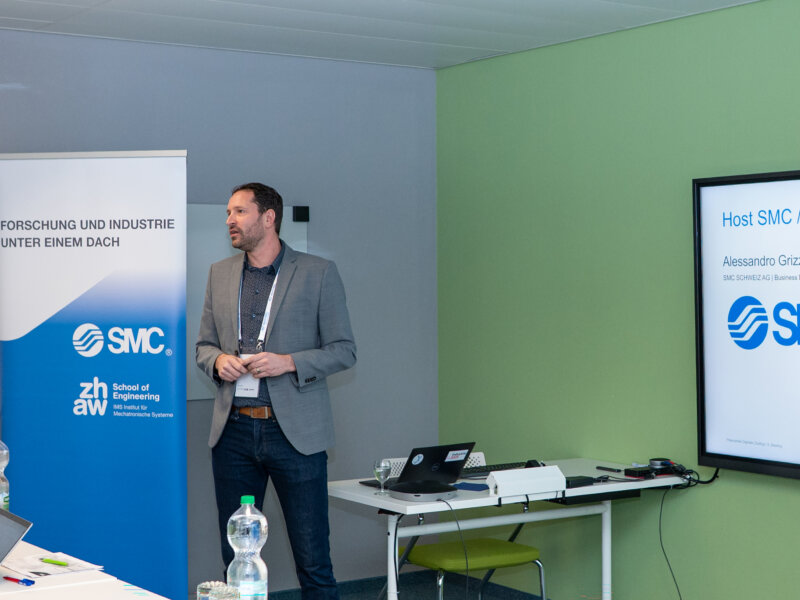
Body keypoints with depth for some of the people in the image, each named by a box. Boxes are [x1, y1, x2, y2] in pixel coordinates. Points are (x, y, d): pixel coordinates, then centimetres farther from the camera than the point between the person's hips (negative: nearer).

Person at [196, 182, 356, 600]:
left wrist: (289, 362, -16)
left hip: (294, 431, -4)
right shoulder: (220, 274, 13)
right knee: (235, 559, 10)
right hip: (233, 430, 4)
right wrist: (218, 360, -5)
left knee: (313, 561, 0)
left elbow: (344, 351, -1)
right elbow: (203, 345, 18)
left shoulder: (318, 273, 0)